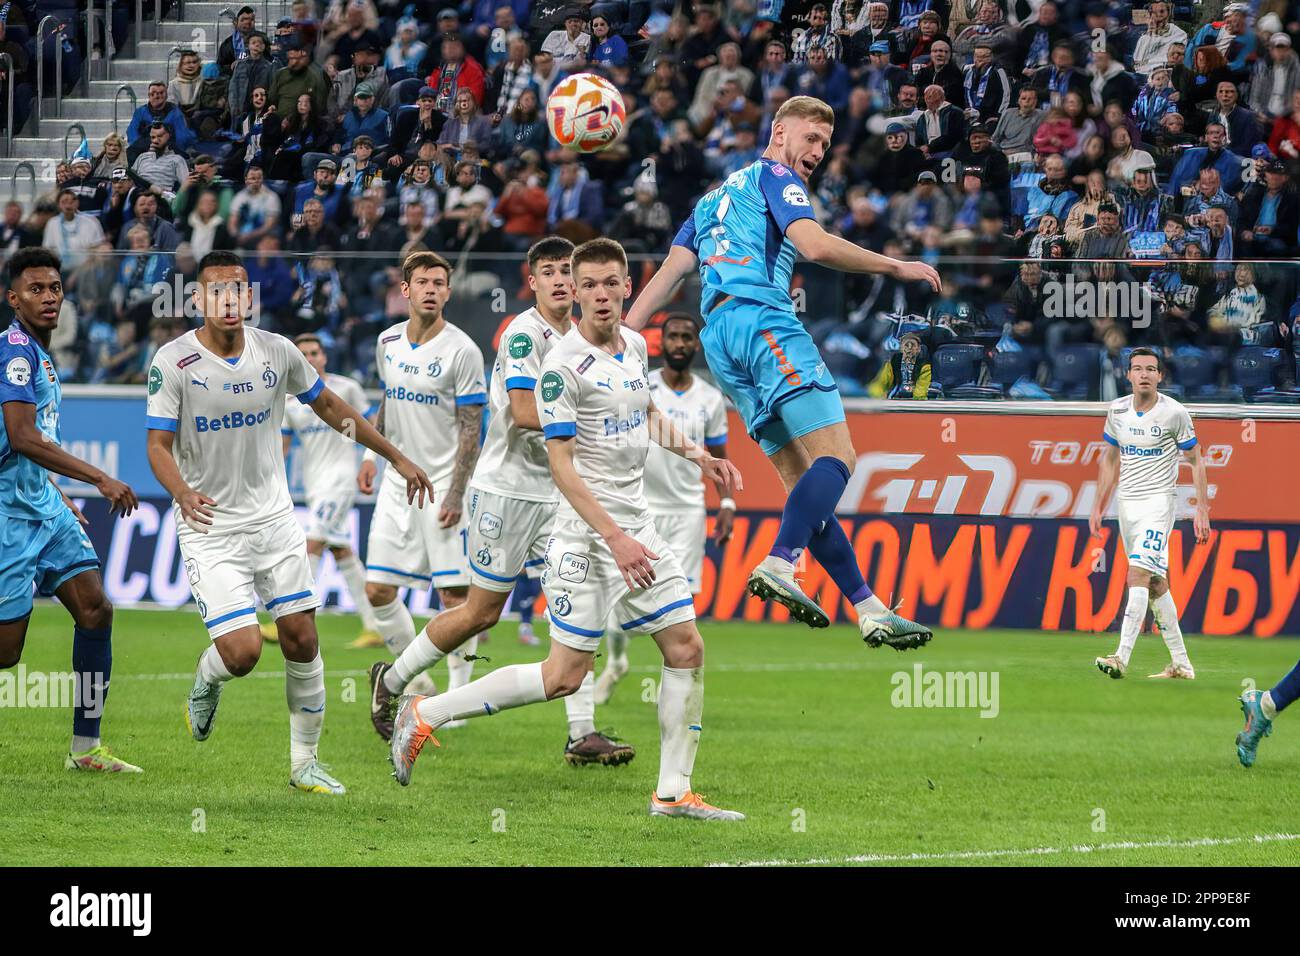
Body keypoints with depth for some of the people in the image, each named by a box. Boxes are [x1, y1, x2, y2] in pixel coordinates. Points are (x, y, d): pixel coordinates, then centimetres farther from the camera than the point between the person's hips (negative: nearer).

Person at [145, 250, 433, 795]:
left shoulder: (277, 352, -1)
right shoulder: (173, 363, -13)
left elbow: (330, 407, 13)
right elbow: (158, 445, -13)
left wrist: (397, 459, 17)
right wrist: (183, 493, -35)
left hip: (274, 519, 4)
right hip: (210, 529, -4)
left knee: (302, 639, 1)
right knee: (242, 651, -15)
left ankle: (304, 762, 16)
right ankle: (205, 685, 22)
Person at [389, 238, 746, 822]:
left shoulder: (636, 346, 9)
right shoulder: (564, 366, -16)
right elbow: (561, 465, -19)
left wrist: (697, 456, 20)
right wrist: (615, 539, -24)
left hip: (637, 528, 7)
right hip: (586, 534, -7)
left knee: (686, 648, 1)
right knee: (564, 676, -8)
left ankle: (673, 793, 9)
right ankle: (426, 714, 3)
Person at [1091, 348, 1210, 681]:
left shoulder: (1174, 413, -9)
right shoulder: (1117, 410, 5)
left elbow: (1196, 460, -2)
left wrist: (1202, 510, -7)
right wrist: (1098, 507, 13)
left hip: (1158, 501, -6)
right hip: (1126, 503, 6)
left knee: (1138, 575, -20)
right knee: (1155, 583, 9)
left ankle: (1122, 658, -28)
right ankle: (1181, 663, 16)